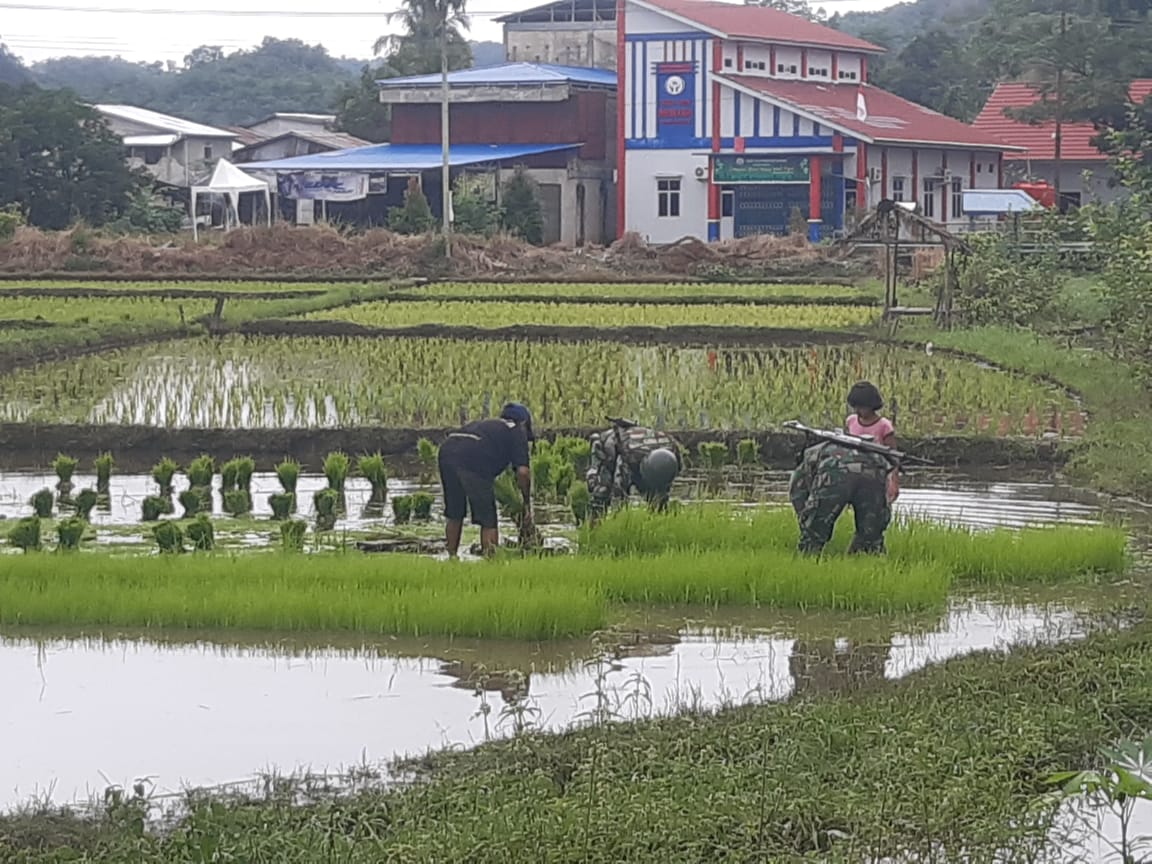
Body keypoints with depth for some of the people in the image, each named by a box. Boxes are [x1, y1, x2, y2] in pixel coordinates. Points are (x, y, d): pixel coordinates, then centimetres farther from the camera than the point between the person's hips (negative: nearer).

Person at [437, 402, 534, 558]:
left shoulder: (483, 424, 39)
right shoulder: (517, 431, 21)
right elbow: (523, 471, 7)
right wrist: (527, 503, 18)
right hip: (473, 462, -6)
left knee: (454, 516, 21)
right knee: (488, 520, 4)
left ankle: (452, 558, 23)